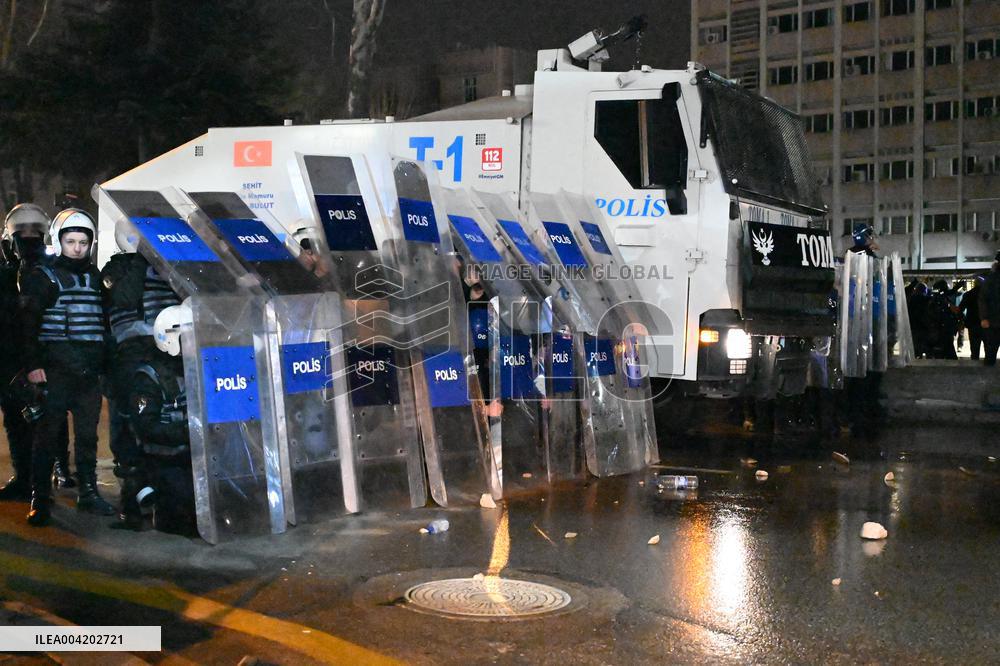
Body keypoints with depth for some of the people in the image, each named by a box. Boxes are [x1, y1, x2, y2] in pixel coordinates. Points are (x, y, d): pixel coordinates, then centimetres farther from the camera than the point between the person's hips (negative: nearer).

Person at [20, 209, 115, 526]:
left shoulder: (95, 277, 16)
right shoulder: (42, 276, 1)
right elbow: (28, 324, -6)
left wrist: (105, 364, 17)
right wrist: (33, 364, -15)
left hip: (90, 370, 5)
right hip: (55, 367, -5)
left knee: (88, 433, 10)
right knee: (47, 433, -4)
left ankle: (87, 492, 19)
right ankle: (40, 501, 0)